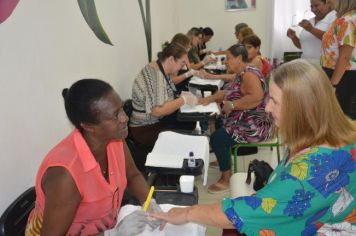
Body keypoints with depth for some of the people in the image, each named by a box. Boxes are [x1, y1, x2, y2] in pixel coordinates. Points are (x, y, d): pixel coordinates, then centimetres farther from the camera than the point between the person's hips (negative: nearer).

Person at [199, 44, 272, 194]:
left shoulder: (248, 74, -20)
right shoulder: (241, 75, 11)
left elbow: (257, 97, -35)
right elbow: (226, 92, 14)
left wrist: (232, 105, -27)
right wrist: (208, 99, -2)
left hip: (254, 126, -11)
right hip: (243, 122, 11)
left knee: (216, 139, -18)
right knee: (217, 125, 26)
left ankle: (226, 179, -6)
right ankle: (224, 159, 40)